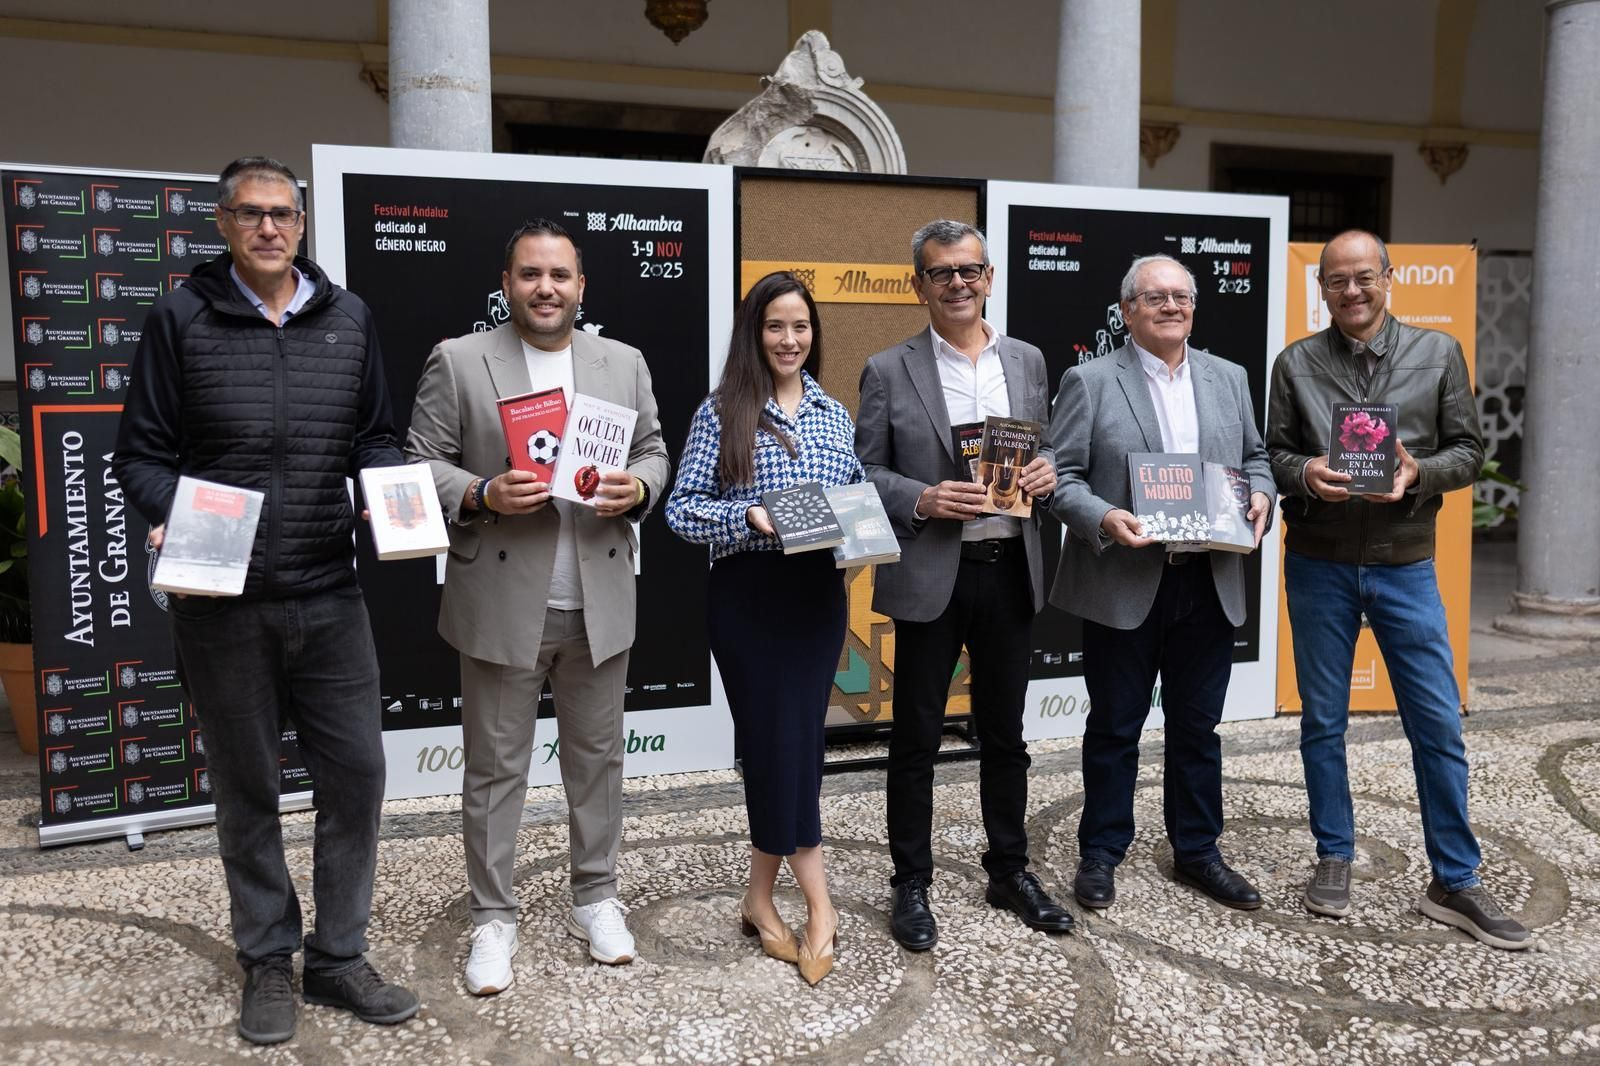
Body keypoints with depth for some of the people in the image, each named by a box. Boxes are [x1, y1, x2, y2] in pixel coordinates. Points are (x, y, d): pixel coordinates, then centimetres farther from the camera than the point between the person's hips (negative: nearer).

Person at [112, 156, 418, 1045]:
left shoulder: (347, 319, 7)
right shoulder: (180, 319, 0)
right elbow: (141, 452, 0)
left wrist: (387, 492, -8)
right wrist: (170, 520, -19)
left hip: (329, 595, 2)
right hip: (221, 600, -2)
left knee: (355, 769, 5)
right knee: (245, 785, 11)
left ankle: (337, 957, 23)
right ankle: (267, 963, 28)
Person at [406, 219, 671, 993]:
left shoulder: (624, 363, 9)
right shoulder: (457, 362, -1)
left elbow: (653, 452, 13)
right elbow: (420, 464, -2)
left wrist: (636, 487, -9)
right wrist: (482, 495, -19)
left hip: (599, 602, 3)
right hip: (501, 602, -3)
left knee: (597, 757, 13)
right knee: (494, 767, 7)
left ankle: (596, 899, 29)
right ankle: (493, 918, 21)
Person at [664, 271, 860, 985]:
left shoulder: (835, 415, 12)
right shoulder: (721, 412, -1)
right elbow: (682, 509, -4)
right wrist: (749, 517, -19)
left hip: (819, 593, 4)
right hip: (748, 596, -3)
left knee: (790, 738, 4)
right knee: (781, 740, -1)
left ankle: (762, 896, 17)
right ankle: (817, 904, 11)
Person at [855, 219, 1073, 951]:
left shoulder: (1027, 362, 10)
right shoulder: (889, 371, -2)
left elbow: (1045, 452, 16)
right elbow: (863, 472, -3)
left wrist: (1047, 473, -6)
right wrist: (922, 501, -18)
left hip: (1011, 571, 4)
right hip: (930, 576, -3)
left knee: (1005, 734, 15)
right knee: (916, 739, 7)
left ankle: (1010, 871, 32)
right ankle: (911, 885, 21)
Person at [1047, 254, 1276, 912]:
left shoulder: (1228, 378, 11)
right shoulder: (1089, 381, -3)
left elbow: (1254, 457, 18)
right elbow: (1060, 475, -7)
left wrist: (1260, 496, -3)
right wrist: (1103, 519, -23)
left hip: (1209, 586, 4)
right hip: (1122, 586, -4)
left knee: (1197, 727, 15)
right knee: (1114, 728, 8)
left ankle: (1197, 851, 30)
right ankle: (1101, 853, 23)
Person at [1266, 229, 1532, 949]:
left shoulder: (1438, 353, 4)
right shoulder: (1296, 364, 3)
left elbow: (1468, 449, 4)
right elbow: (1274, 454, 4)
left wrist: (1418, 472, -16)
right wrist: (1306, 475, -18)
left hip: (1405, 563, 0)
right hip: (1319, 565, 0)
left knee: (1438, 725, 1)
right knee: (1322, 721, 9)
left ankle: (1454, 882, 15)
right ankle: (1334, 859, 25)